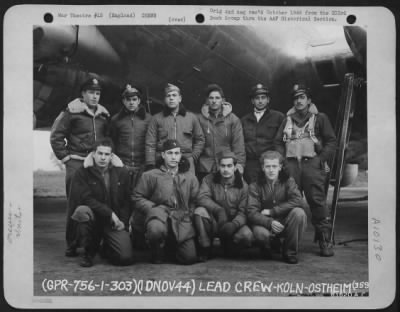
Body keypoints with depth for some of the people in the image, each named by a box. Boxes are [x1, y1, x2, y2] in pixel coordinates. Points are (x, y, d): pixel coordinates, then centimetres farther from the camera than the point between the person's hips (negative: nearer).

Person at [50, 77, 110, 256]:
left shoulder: (104, 115, 14)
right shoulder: (72, 112, -3)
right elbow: (56, 136, -2)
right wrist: (65, 157, -5)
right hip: (76, 162, -4)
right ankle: (71, 244, 4)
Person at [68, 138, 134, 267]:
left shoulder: (122, 172, 6)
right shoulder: (82, 173, -3)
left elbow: (127, 200, 10)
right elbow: (86, 199, -13)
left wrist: (123, 222, -4)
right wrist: (110, 213, -18)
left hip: (114, 222, 1)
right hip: (93, 217, -1)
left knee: (126, 258, -19)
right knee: (82, 211, -37)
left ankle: (107, 248, 22)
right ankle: (89, 251, -9)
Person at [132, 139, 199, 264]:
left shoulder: (190, 177, 11)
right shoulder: (150, 175, 2)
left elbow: (193, 201, 14)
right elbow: (138, 197, 1)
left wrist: (188, 215, 0)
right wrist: (154, 209, -12)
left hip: (181, 219, 3)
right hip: (159, 213, -3)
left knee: (190, 258, -7)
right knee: (156, 230, -41)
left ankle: (170, 248, 28)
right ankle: (157, 252, -3)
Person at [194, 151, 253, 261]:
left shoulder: (242, 185, -2)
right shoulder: (209, 179, -1)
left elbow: (243, 212, -8)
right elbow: (202, 198, -17)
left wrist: (234, 224, -29)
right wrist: (219, 210, -34)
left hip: (233, 224, 0)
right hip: (213, 223, 0)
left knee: (247, 235, -31)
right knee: (199, 211, -29)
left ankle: (229, 250, 6)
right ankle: (205, 249, -12)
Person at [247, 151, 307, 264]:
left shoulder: (288, 181, -1)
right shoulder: (255, 186, -3)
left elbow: (298, 201, -19)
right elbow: (251, 212, -13)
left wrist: (271, 211, -21)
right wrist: (270, 222, -31)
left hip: (286, 223, 1)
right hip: (265, 223, -1)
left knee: (298, 212, -29)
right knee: (260, 233, -35)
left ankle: (290, 252, -10)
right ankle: (267, 249, 5)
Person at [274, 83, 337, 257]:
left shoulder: (319, 118, 12)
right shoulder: (288, 120, 22)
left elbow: (331, 142, 7)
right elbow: (278, 142, 18)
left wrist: (321, 158, -5)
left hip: (311, 163, -3)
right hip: (291, 164, 3)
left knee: (317, 201, -9)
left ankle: (325, 240, -5)